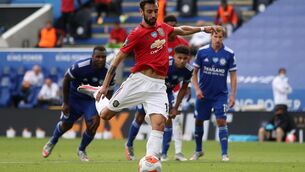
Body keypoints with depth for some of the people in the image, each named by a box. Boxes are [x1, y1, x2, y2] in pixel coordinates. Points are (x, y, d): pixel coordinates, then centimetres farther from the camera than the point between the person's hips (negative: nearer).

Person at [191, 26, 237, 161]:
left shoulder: (229, 54, -6)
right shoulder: (202, 51, -5)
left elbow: (233, 75, -1)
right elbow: (194, 72, 3)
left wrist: (232, 95, -6)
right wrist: (197, 89, -8)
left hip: (220, 94, -1)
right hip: (203, 94, 1)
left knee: (221, 121, -11)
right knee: (198, 121, 8)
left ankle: (224, 153, -8)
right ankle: (198, 150, 26)